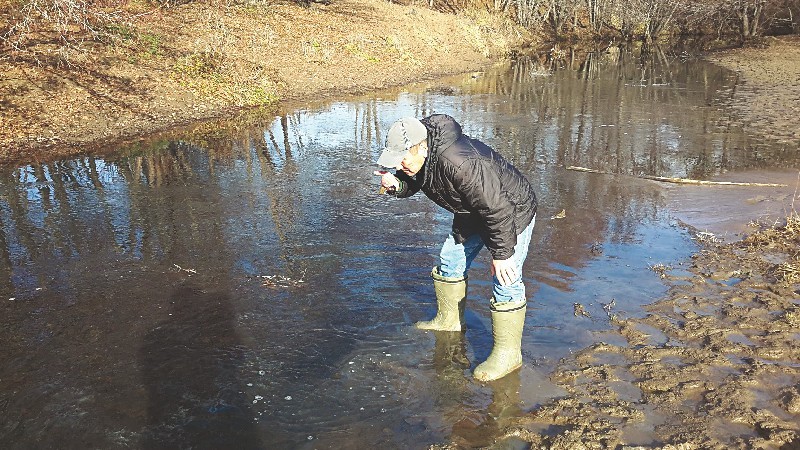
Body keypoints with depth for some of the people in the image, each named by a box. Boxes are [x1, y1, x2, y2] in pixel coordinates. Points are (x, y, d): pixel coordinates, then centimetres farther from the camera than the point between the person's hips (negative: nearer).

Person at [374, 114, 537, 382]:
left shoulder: (460, 163, -41)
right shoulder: (416, 160, -12)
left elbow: (498, 209, -36)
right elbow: (411, 184, 7)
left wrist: (502, 253, -29)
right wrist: (395, 184, -17)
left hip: (512, 212, -9)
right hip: (472, 213, 9)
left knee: (505, 280, -12)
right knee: (450, 262, 17)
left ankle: (507, 353, 0)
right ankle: (449, 320, 37)